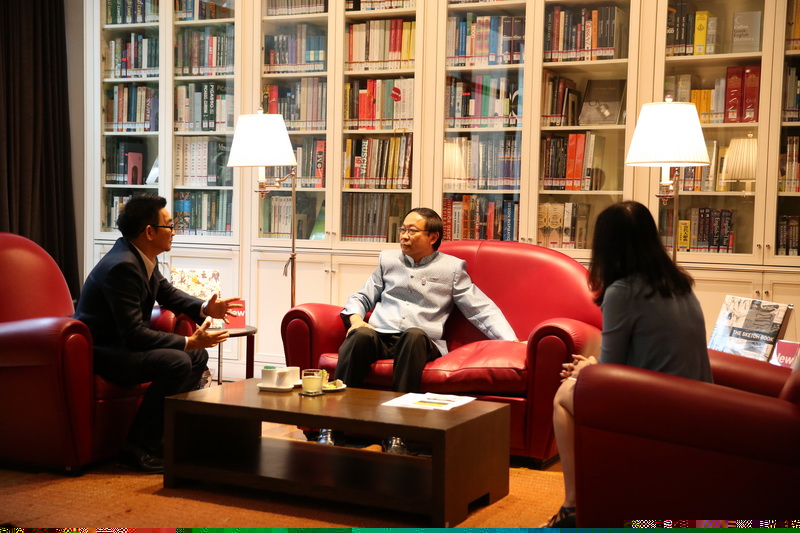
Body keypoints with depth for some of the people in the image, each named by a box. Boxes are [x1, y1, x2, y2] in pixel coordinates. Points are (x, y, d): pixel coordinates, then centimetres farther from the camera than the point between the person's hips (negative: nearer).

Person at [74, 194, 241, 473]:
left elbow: (168, 293, 20)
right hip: (100, 353, -10)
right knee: (177, 363, -28)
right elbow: (135, 333, -29)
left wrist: (205, 308, 2)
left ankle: (164, 430, 16)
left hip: (122, 343, 10)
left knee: (198, 356, 10)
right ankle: (138, 447, -17)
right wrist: (188, 342, -24)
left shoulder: (143, 258, 3)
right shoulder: (122, 266, -27)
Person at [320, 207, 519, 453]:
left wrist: (512, 342, -6)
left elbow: (483, 311, 8)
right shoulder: (388, 260, 22)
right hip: (380, 336, 2)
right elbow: (361, 297, 25)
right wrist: (356, 318, 2)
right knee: (362, 335, -33)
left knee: (414, 335, -38)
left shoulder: (452, 268, 12)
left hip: (421, 341, -2)